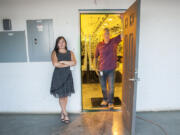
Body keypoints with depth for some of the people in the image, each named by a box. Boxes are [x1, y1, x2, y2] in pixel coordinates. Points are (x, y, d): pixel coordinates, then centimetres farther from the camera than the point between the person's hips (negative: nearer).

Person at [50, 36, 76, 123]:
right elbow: (55, 64, -17)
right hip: (58, 75, -2)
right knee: (61, 95, 0)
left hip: (67, 75, 3)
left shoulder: (70, 53, 8)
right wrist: (67, 64, -10)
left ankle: (62, 112, 25)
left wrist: (62, 62, -14)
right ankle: (65, 114, 13)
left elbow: (74, 63, -8)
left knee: (65, 95, 8)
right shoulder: (54, 53, 1)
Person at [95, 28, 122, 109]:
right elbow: (96, 57, 7)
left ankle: (110, 102, 20)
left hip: (111, 69, -1)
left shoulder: (114, 41, -2)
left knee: (111, 86, 3)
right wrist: (96, 67, 3)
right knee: (103, 86, 14)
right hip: (101, 69, 1)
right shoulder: (99, 45, -1)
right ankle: (105, 99, 36)